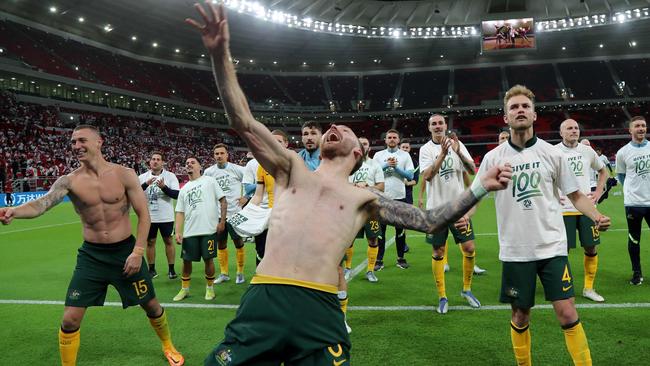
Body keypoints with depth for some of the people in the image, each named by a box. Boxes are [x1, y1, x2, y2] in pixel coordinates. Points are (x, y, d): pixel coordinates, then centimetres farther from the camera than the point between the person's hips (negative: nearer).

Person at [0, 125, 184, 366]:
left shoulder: (124, 175, -10)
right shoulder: (69, 181, -7)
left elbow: (143, 214, -7)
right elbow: (42, 204, -25)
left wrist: (138, 251, -14)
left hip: (126, 251, -1)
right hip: (91, 256, 1)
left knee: (151, 305, 13)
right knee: (70, 319, -3)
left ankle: (168, 347, 40)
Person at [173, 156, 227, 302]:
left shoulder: (210, 181, 4)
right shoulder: (183, 189, 17)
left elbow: (223, 200, 0)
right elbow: (180, 212, 13)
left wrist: (222, 221, -7)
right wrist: (178, 232, 2)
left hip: (209, 229, -4)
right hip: (189, 231, 4)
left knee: (208, 259, 2)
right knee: (186, 260, 7)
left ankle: (210, 288, 19)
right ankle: (184, 289, 23)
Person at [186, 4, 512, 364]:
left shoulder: (364, 198, 15)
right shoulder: (292, 169, 16)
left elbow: (428, 221, 15)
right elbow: (242, 122, 8)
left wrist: (480, 187, 9)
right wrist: (220, 54, -1)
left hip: (318, 310, 0)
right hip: (262, 302, 1)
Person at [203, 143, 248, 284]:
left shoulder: (236, 169, -6)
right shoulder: (208, 172, 4)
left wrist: (246, 197, -5)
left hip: (234, 212, -3)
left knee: (238, 242, 3)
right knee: (221, 244, 11)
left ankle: (240, 273, 17)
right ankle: (223, 274, 23)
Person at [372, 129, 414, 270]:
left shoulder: (405, 155, 5)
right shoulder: (378, 155, 7)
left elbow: (410, 175, -2)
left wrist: (396, 167, -12)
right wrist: (386, 165, -12)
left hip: (399, 197, 0)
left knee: (400, 229, 8)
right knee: (380, 230, 1)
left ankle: (401, 258, 19)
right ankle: (379, 260, 7)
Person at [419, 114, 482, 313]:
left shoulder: (457, 145, 3)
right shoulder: (426, 149, -2)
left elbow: (472, 170, -4)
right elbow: (426, 176, -16)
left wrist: (458, 152, -20)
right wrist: (443, 154, -25)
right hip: (437, 209, -1)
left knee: (469, 249, 1)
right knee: (438, 253, 4)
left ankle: (466, 289, 24)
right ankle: (442, 297, 17)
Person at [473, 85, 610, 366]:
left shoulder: (552, 153, 1)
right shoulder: (493, 157, -1)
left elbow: (575, 195, 7)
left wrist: (596, 216, -12)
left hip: (552, 246, 0)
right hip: (515, 250, 0)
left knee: (567, 313, -4)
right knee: (520, 315, 10)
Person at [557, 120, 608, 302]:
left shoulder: (587, 151, 7)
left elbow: (603, 171, 22)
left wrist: (598, 192, 10)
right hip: (564, 209, -4)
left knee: (591, 248, 7)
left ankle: (589, 288, 22)